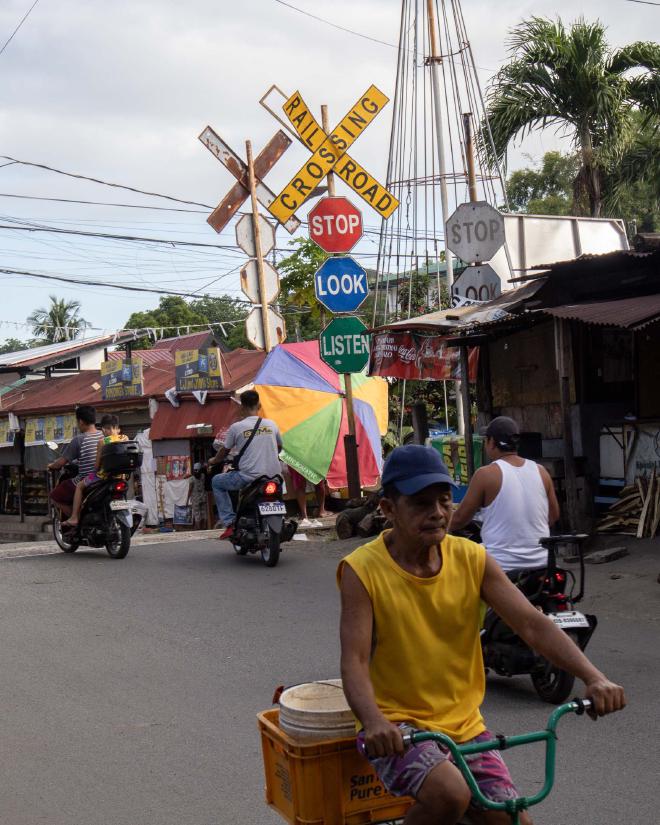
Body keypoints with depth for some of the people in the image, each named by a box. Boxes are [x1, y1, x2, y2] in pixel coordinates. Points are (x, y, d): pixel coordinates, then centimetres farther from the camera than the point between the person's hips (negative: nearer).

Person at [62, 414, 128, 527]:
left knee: (80, 486, 12)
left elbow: (97, 464, -7)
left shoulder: (102, 441, -8)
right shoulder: (124, 439, 5)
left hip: (104, 474, -5)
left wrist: (95, 470, 12)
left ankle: (74, 517, 4)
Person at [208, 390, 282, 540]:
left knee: (217, 482, 19)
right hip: (273, 476, 4)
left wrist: (213, 461, 31)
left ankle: (230, 523, 7)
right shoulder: (271, 424, 6)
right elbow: (279, 448, 23)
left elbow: (224, 451, 9)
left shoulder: (236, 427, -4)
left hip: (248, 476, -4)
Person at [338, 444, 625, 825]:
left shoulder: (472, 559, -3)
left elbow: (533, 625, -10)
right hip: (396, 727, -4)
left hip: (463, 725, 5)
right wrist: (375, 723, -39)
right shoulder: (362, 570, -13)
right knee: (450, 793, -31)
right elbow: (355, 661, -20)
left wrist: (594, 678, -25)